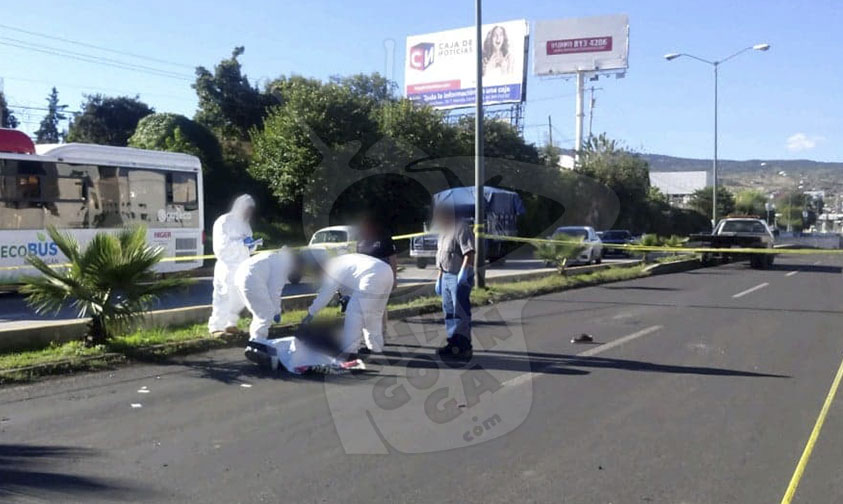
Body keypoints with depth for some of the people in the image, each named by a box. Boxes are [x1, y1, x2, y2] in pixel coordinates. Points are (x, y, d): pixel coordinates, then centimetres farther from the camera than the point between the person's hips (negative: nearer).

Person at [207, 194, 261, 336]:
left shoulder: (244, 223, 17)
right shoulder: (223, 222, -6)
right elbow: (220, 247, -16)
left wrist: (252, 244, -1)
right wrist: (242, 242, -23)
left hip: (242, 268, 7)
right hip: (228, 268, -7)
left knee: (240, 299, 8)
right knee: (224, 298, -6)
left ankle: (230, 324, 22)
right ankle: (216, 327, 5)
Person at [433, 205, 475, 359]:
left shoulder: (461, 229, -13)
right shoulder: (445, 232, 17)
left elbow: (469, 252, -23)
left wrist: (463, 271, -33)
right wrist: (439, 277, 22)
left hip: (459, 278, -10)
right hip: (447, 276, 10)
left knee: (461, 312, -7)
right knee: (449, 311, 13)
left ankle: (464, 347, -3)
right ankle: (453, 344, 22)